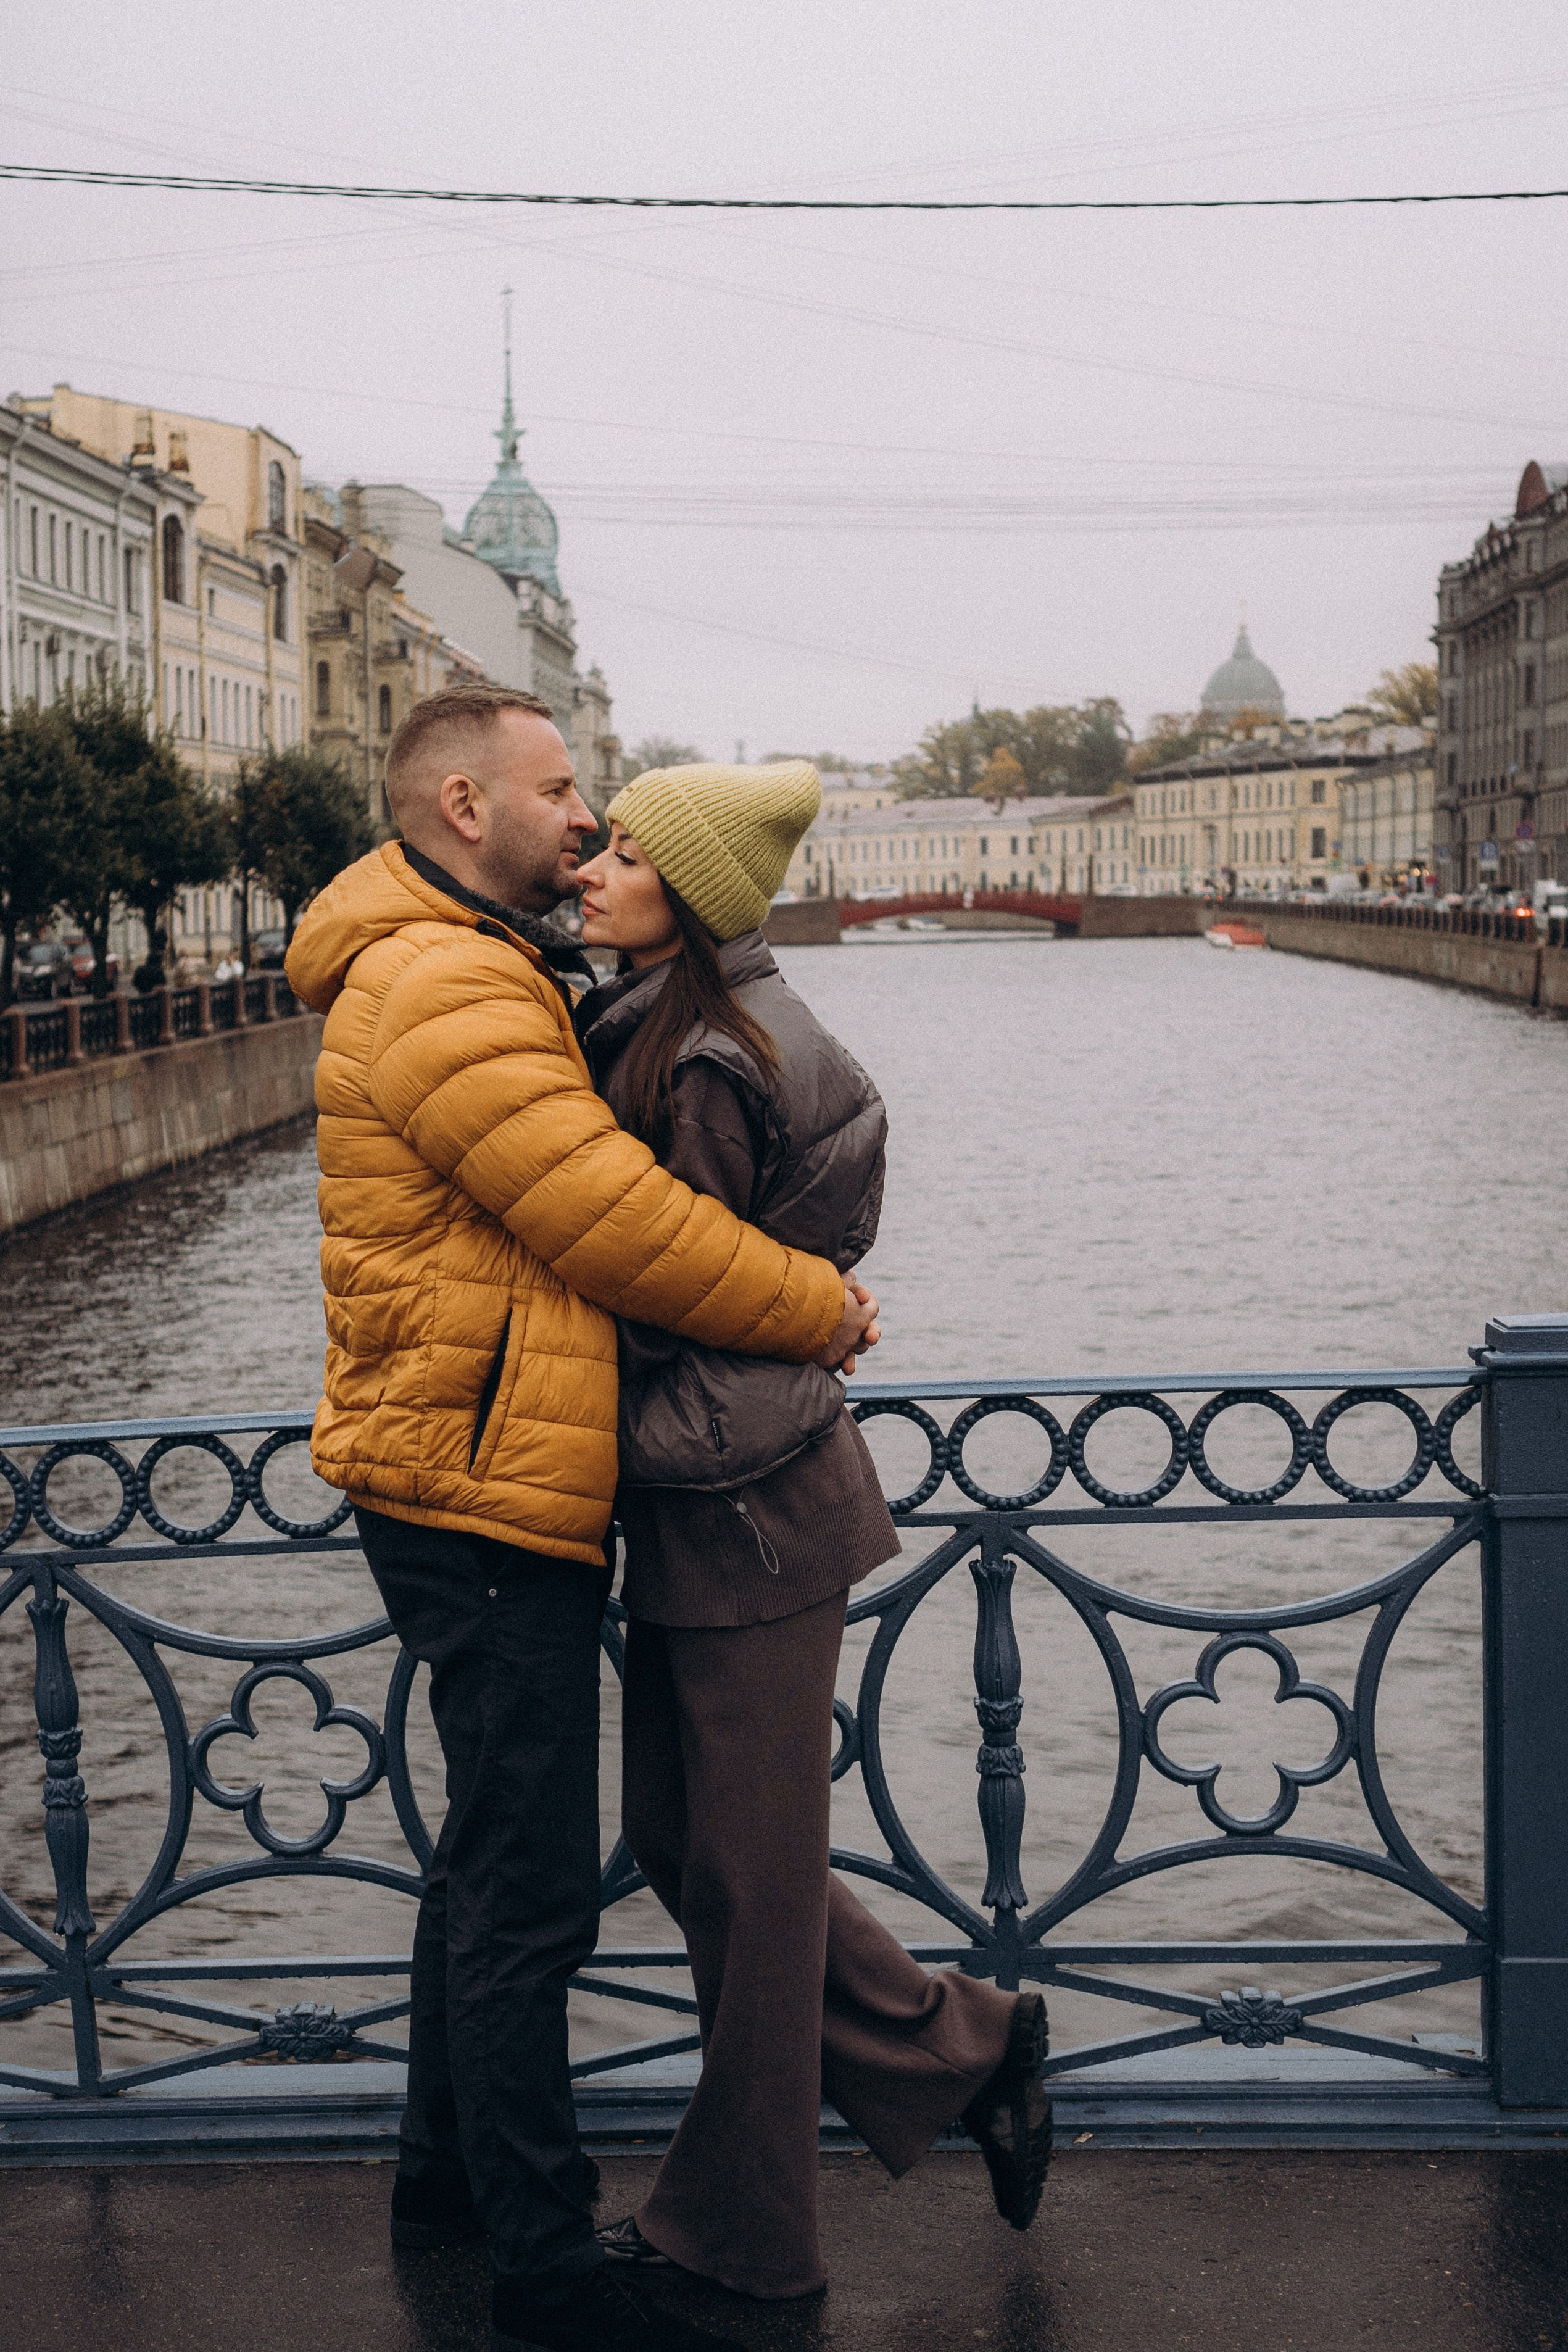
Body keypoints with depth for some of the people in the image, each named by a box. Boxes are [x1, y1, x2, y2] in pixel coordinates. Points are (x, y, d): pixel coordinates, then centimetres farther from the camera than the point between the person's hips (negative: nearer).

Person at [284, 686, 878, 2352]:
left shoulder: (482, 979, 18)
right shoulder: (444, 991, -18)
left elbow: (586, 1202, 18)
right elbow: (619, 1227, -21)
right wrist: (819, 1308, -9)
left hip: (477, 1488, 11)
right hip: (487, 1497, -11)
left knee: (492, 1856, 22)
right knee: (529, 1897, -3)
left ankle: (450, 2168, 37)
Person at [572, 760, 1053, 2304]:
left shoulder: (716, 1064, -20)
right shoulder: (648, 1029, 9)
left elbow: (661, 1295, -18)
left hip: (746, 1509, -10)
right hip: (688, 1500, 10)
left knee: (745, 1869, 4)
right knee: (676, 1837, 16)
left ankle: (738, 2231, 20)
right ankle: (962, 2054, 28)